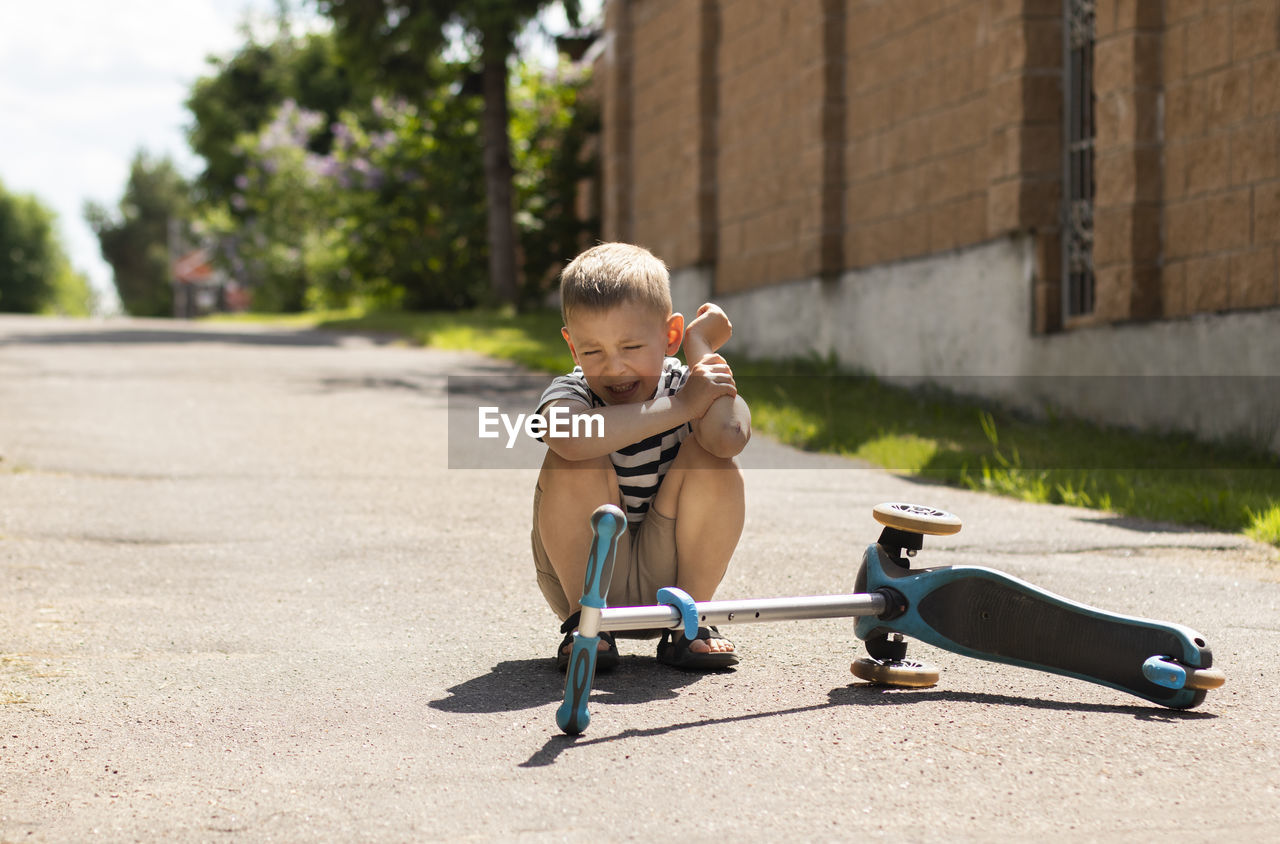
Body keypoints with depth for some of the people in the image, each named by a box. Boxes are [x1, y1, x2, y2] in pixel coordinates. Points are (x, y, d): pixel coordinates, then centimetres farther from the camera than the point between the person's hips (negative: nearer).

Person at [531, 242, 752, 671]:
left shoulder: (687, 386, -12)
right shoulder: (570, 394, -14)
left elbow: (728, 437, -38)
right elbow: (571, 437, -43)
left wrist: (702, 347, -22)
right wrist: (679, 407, -39)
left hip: (665, 576, 1)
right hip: (584, 576, -1)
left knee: (711, 459, -21)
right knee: (573, 464, -26)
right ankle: (584, 618, -12)